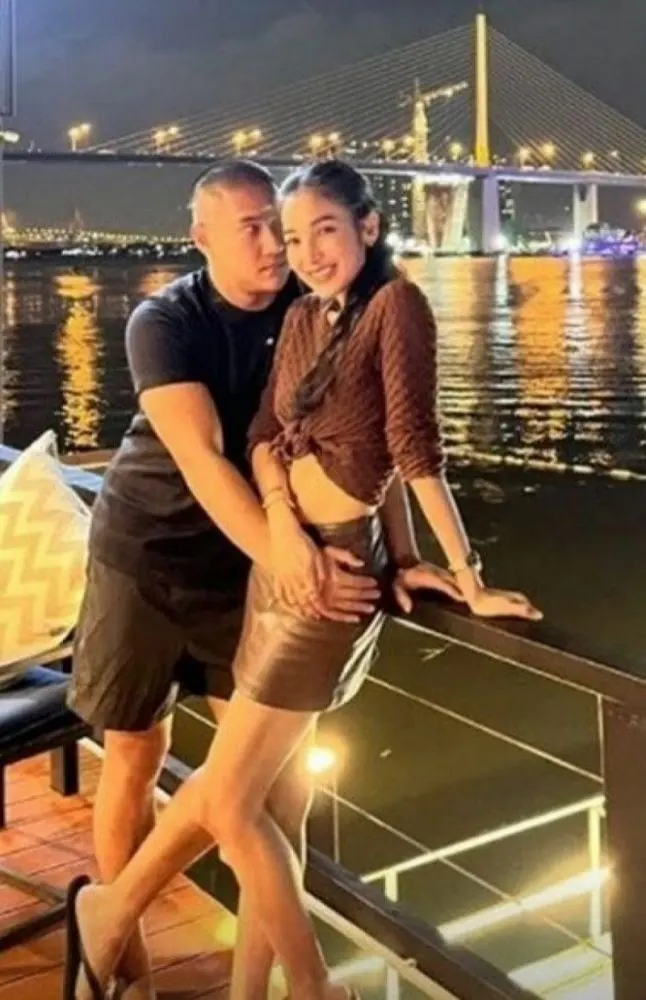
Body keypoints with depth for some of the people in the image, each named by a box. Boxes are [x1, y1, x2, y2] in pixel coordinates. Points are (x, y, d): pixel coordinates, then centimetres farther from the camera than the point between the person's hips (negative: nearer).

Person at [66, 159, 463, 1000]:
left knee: (279, 760, 1)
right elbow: (201, 460, -29)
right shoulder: (163, 323, -18)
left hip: (246, 559, 3)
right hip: (145, 552, -3)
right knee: (135, 753, 6)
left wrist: (403, 556, -21)